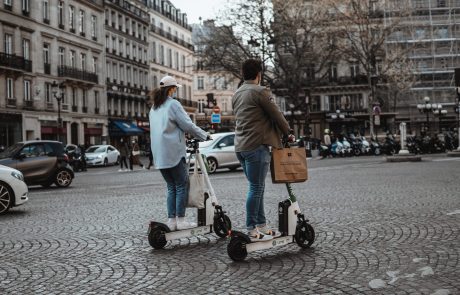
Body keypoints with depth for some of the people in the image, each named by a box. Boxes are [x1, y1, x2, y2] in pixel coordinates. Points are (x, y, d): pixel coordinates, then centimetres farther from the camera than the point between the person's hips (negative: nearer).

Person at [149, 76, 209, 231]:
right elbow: (188, 125, -11)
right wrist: (204, 135, 1)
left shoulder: (154, 108, 17)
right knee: (181, 185, 0)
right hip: (173, 152, -7)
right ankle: (181, 220, 0)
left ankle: (171, 220, 9)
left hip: (159, 154, 8)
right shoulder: (173, 104, -7)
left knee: (171, 187, 12)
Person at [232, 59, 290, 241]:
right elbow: (276, 115, -6)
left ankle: (261, 225, 19)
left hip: (241, 146, 9)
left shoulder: (236, 94, 15)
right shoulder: (260, 91, -10)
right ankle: (251, 231, -1)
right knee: (256, 188, -4)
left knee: (257, 187, 14)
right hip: (256, 145, -9)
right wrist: (287, 133, 11)